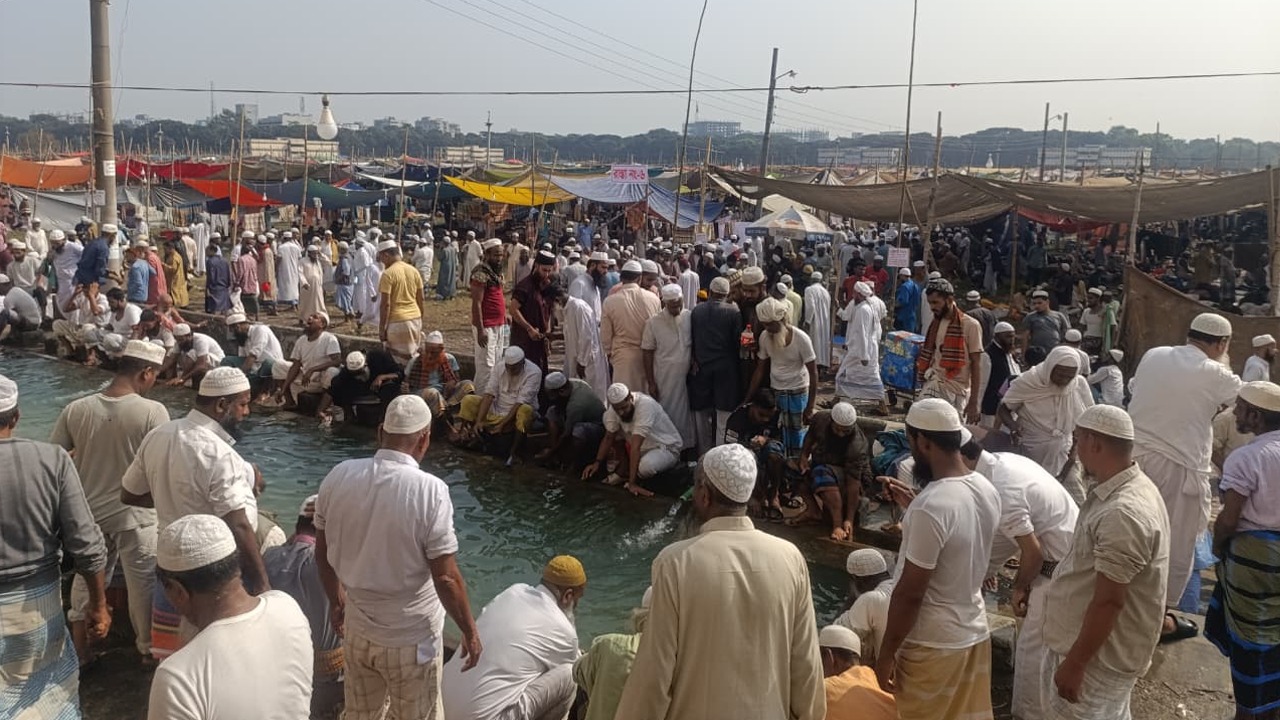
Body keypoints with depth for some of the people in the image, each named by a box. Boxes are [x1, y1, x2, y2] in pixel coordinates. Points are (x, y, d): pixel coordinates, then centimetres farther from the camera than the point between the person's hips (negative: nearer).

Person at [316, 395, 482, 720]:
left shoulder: (338, 477, -10)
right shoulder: (429, 491, -25)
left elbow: (322, 553, 3)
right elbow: (446, 578, -21)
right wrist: (470, 632, -6)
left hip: (357, 628, 4)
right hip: (411, 637, -4)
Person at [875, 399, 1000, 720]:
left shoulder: (930, 507, -27)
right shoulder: (987, 489, -1)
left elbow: (910, 593, -22)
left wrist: (886, 652, -12)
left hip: (932, 644, -8)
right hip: (974, 632, 8)